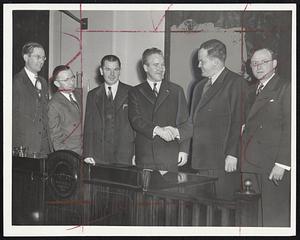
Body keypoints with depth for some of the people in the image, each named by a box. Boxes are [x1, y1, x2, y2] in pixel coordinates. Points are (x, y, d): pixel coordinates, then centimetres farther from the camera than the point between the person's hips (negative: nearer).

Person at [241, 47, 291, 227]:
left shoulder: (285, 88, -3)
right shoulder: (252, 92, 20)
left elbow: (289, 129, -9)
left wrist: (282, 164, -14)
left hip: (275, 166, -6)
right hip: (252, 165, 6)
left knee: (276, 219, -3)